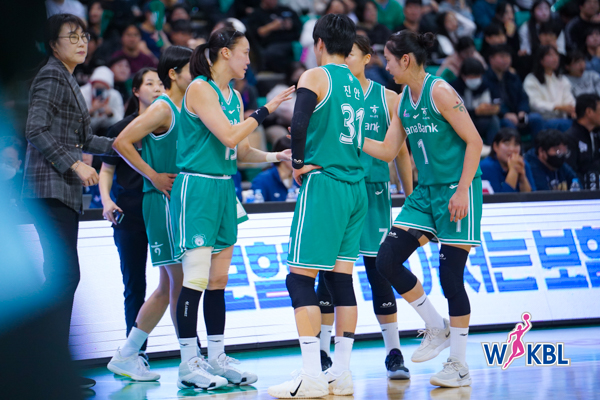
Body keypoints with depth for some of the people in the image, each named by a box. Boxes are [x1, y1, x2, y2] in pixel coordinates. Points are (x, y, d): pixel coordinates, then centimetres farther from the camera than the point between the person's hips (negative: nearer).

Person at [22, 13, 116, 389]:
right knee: (65, 273, -15)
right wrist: (75, 165, -20)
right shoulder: (51, 76, -7)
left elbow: (82, 139, 27)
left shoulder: (69, 81, 22)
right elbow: (36, 130, -17)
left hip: (65, 190, 10)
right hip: (49, 188, -10)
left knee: (63, 276, 8)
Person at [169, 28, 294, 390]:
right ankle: (189, 366, -7)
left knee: (218, 281, 10)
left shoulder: (234, 96, 15)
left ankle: (217, 360, 16)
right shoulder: (200, 89, -11)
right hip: (197, 188, -9)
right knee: (196, 279, -10)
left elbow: (241, 151, 16)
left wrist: (274, 157, 2)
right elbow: (228, 135, -19)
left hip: (224, 190, 9)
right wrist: (265, 111, -13)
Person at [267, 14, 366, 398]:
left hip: (323, 182, -8)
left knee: (300, 278, -6)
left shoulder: (315, 77, -6)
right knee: (341, 279, 8)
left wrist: (299, 162, -9)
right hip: (356, 186, 8)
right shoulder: (357, 86, 17)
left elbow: (300, 123, -22)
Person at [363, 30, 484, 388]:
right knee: (387, 260, -3)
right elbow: (388, 151, 13)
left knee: (450, 275, -6)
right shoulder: (403, 100, 10)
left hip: (457, 191, -8)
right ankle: (436, 328, 15)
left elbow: (474, 141, -14)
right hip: (426, 191, 8)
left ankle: (459, 366, 6)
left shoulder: (439, 91, -13)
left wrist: (462, 191, -19)